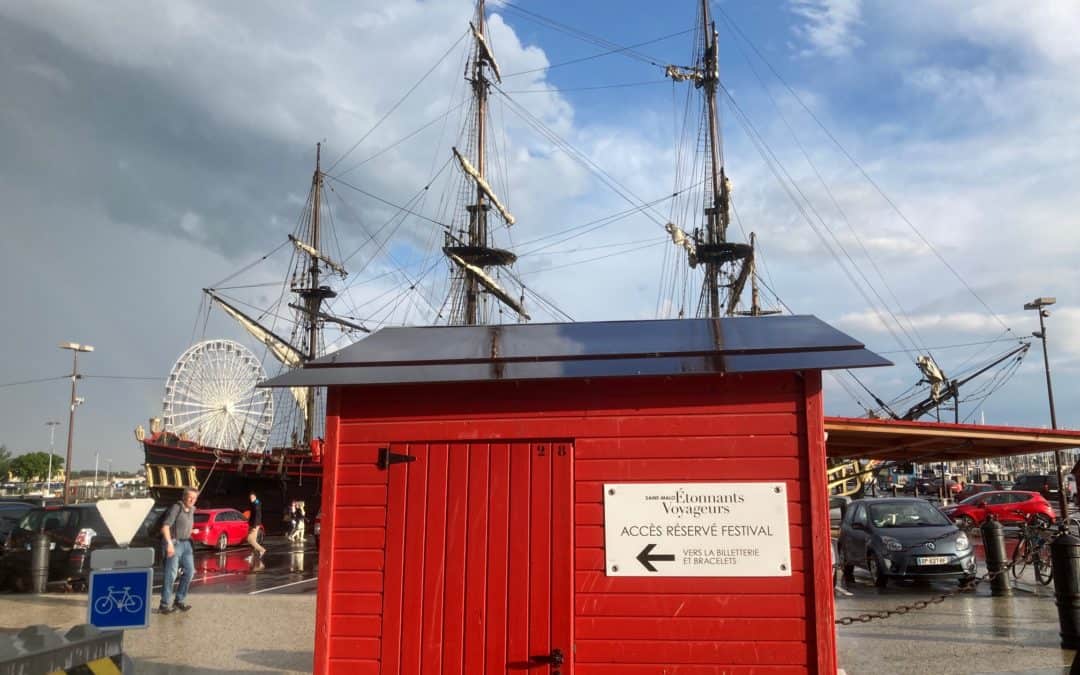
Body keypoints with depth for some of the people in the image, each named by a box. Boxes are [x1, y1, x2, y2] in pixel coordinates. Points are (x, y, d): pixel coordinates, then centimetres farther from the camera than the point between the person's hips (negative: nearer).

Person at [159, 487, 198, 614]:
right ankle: (165, 605, -1)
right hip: (174, 543, -7)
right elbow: (165, 526, -21)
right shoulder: (176, 508, -12)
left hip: (186, 544, 7)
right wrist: (169, 543, -28)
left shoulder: (192, 510, 12)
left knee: (189, 571, 3)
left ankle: (179, 601, 13)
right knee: (171, 574, -8)